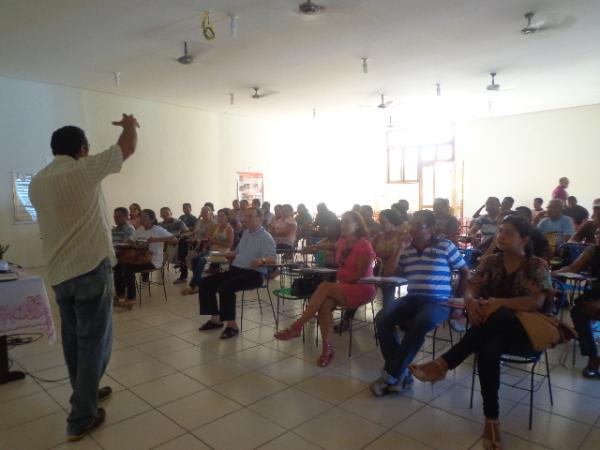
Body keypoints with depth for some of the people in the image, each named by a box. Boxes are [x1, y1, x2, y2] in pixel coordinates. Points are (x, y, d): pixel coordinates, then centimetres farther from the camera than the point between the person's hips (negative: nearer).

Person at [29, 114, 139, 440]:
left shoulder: (37, 182, 10)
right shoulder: (85, 170, -10)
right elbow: (128, 147, 0)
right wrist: (129, 124, 19)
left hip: (58, 273, 7)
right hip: (90, 269, -7)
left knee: (73, 340, 19)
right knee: (94, 342, 3)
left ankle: (85, 393, 36)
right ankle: (82, 417, 9)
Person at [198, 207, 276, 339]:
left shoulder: (266, 237, -9)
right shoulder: (246, 233, 17)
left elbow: (272, 259, -22)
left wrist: (261, 260, -41)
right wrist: (228, 255, 18)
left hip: (253, 274, -8)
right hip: (235, 269, 9)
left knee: (225, 287, -33)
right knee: (205, 283, -2)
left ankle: (232, 325, -20)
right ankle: (215, 318, 5)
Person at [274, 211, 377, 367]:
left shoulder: (364, 246, -10)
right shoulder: (342, 243, 10)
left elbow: (361, 275, -13)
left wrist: (341, 278, -13)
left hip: (362, 289, -6)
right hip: (343, 288, 6)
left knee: (325, 286, -30)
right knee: (325, 304, -28)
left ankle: (297, 327, -26)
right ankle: (327, 347, -20)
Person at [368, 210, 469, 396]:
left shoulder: (445, 246, 0)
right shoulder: (406, 249, 9)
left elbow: (465, 272, 9)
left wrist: (458, 299, 4)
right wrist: (397, 250, -1)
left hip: (439, 302, -4)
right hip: (412, 299, 4)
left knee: (420, 323, -36)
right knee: (382, 318, -23)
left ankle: (391, 375, -22)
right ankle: (401, 373, -16)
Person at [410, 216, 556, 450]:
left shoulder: (537, 266, -1)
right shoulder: (489, 261, 9)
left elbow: (537, 302, -15)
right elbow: (470, 290, -1)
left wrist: (499, 303, -30)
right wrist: (471, 302, -26)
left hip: (524, 331, -3)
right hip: (492, 328, 3)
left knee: (496, 318, -38)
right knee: (489, 347, -36)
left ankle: (444, 363, -38)